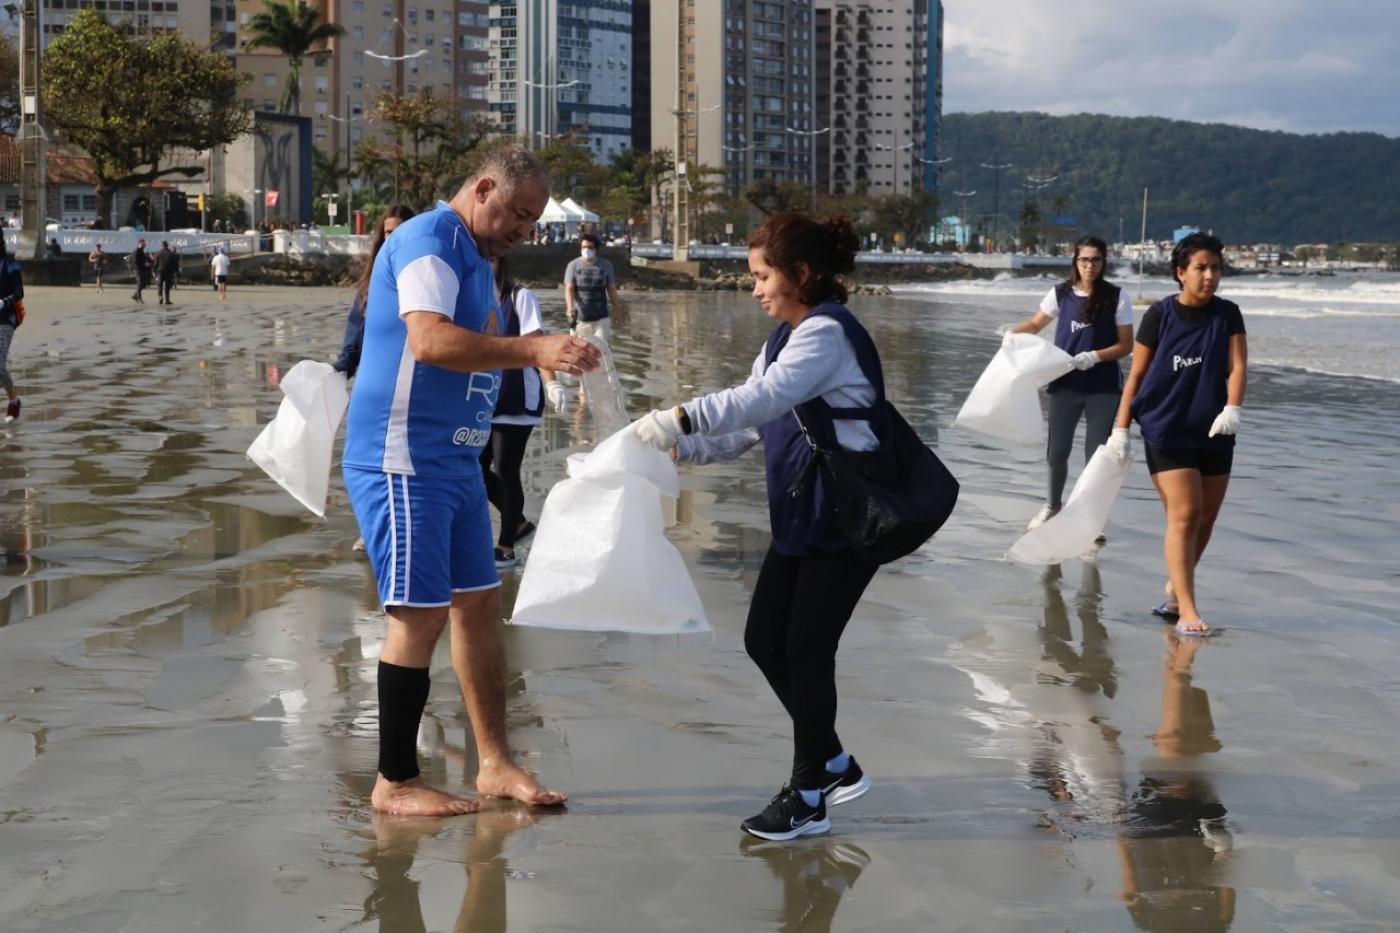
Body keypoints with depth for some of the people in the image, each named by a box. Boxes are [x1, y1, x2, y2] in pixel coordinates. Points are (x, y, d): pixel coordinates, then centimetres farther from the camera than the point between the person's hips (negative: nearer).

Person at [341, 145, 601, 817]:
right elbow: (430, 339, -31)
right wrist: (533, 348, -36)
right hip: (401, 460, -10)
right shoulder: (428, 241, -15)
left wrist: (547, 354, 4)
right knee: (420, 614, -7)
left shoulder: (475, 259, 18)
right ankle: (394, 783, 3)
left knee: (478, 603, 12)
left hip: (454, 460, 10)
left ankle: (494, 762, 21)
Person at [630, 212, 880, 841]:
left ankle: (808, 796, 9)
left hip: (846, 519, -9)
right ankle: (835, 765, 25)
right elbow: (746, 429, 11)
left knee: (806, 649, -5)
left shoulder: (828, 334, -16)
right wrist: (679, 449, -3)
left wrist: (678, 420, -36)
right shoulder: (784, 338, 14)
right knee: (764, 639, 9)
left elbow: (762, 399, -31)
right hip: (799, 517, 9)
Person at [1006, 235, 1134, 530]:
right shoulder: (1061, 294, -1)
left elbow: (1126, 345, -5)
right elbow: (1035, 324, 13)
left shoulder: (1116, 297, -7)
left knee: (1096, 453, 1)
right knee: (1057, 450, 6)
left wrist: (1094, 356, -19)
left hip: (1103, 387, -2)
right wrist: (1013, 332, -7)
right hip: (1065, 384, 2)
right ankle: (1052, 505, 29)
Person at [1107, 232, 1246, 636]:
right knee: (1185, 514, -13)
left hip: (1214, 433, 4)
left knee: (1205, 519, 8)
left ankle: (1174, 595, 26)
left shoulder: (1227, 315, 5)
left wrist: (1232, 408, -23)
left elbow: (1237, 365, -5)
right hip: (1167, 431, -4)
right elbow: (1136, 375, 0)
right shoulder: (1160, 315, -4)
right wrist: (1121, 429, -3)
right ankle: (1187, 612, -14)